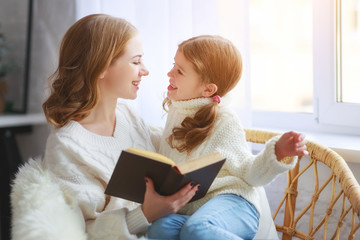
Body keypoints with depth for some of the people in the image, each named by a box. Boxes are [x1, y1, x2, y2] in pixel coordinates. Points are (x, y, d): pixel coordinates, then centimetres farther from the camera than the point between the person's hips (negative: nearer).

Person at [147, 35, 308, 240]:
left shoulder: (223, 121, -8)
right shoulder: (177, 109, 14)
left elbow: (249, 173, -7)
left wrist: (278, 153, -23)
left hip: (229, 201, -5)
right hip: (187, 209, 6)